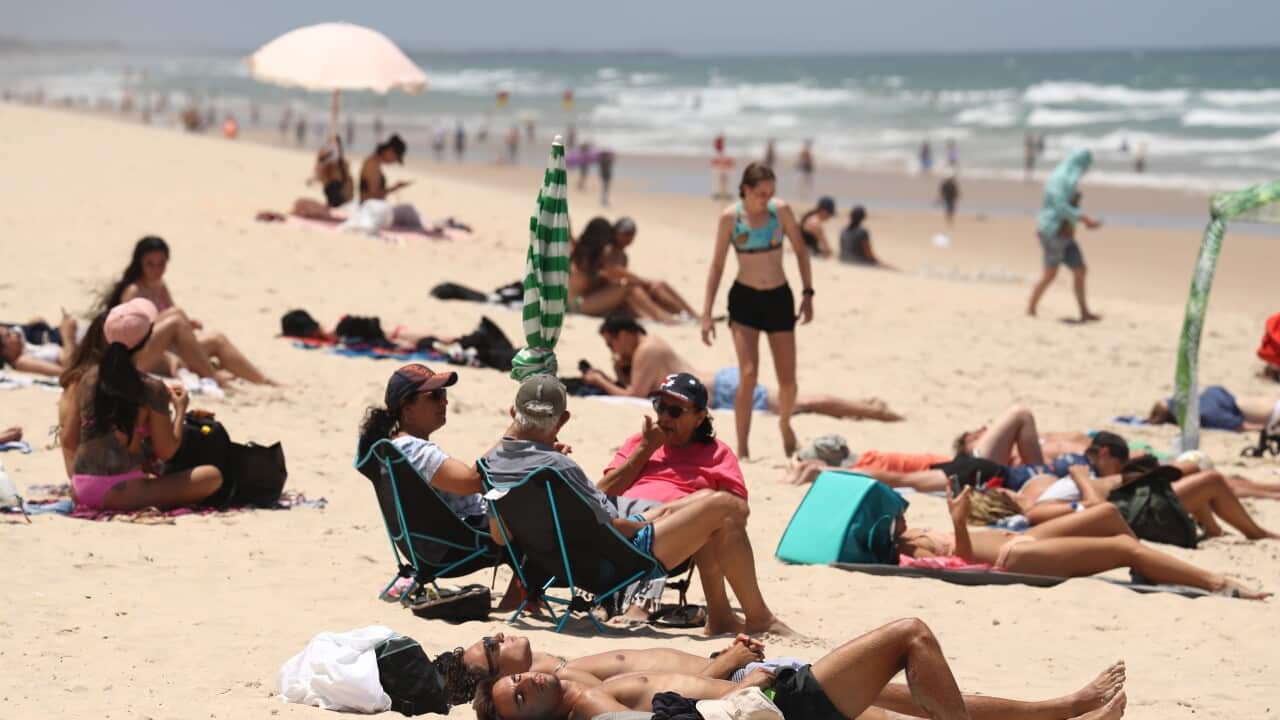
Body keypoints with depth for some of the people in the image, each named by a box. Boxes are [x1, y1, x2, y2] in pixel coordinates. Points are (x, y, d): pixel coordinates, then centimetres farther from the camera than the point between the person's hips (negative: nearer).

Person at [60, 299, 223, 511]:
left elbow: (69, 438, 13)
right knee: (212, 476, -6)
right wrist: (180, 410, 10)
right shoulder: (152, 389, -8)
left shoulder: (89, 378, 7)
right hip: (118, 493, -7)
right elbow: (166, 451, -5)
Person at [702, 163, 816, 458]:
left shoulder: (781, 210, -5)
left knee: (787, 379, 4)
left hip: (779, 298, 2)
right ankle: (742, 450, -7)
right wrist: (706, 313, -5)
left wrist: (808, 294, 2)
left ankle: (785, 423, 37)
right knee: (748, 374, -15)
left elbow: (801, 251, 6)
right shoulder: (730, 217, -9)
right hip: (745, 299, -2)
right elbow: (717, 265, -2)